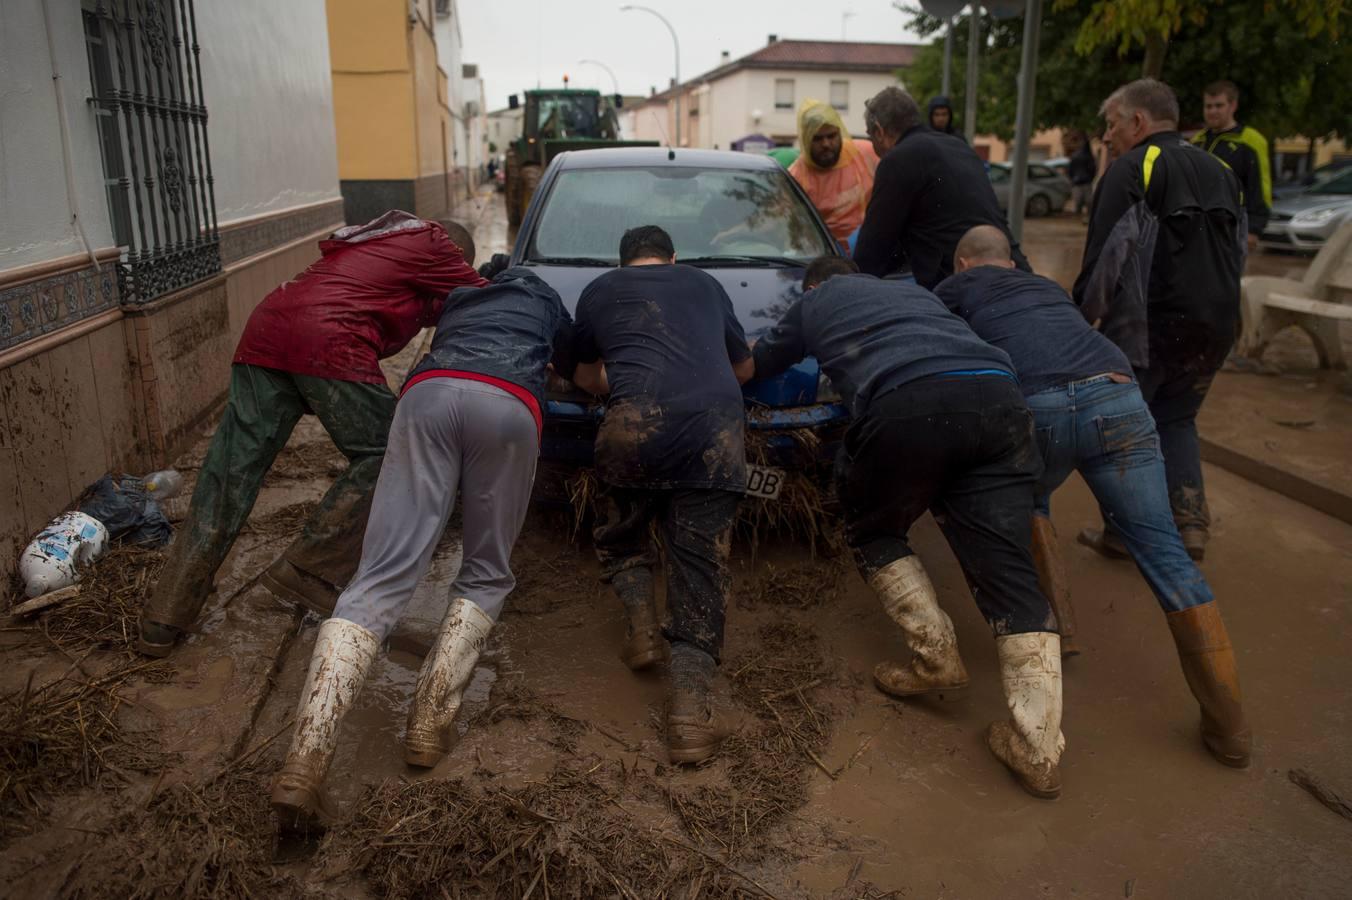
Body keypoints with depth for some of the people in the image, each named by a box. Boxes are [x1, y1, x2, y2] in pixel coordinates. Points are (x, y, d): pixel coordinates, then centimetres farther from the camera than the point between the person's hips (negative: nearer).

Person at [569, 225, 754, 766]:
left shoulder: (599, 292, 27)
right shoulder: (706, 284, 31)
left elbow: (588, 379, 39)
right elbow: (744, 368, 41)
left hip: (638, 421, -1)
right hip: (719, 424, 1)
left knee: (621, 534, 25)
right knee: (700, 560, 4)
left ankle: (642, 630, 6)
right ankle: (690, 705, -8)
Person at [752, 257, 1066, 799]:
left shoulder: (812, 303, 30)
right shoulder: (913, 291, 39)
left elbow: (760, 364, 44)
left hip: (906, 404, -4)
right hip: (999, 398, 4)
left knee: (871, 533, 23)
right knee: (1008, 570, 3)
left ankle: (937, 658, 13)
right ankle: (1039, 750, -3)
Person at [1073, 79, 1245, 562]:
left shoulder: (1131, 167, -6)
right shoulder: (1220, 171, 18)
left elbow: (1105, 251, -12)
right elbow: (1236, 248, 22)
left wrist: (1080, 313, -3)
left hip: (1148, 322, -7)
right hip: (1217, 324, 7)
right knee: (1175, 419, 22)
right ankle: (1190, 522, 12)